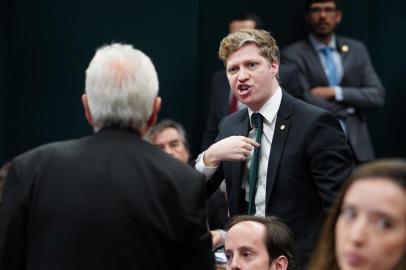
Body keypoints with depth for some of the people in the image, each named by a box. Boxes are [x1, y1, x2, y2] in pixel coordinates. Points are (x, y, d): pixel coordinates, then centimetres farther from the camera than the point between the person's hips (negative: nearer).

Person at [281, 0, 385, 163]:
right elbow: (305, 103, -12)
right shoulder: (292, 55, -2)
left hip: (357, 148, 4)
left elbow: (377, 95, 3)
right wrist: (349, 107, -2)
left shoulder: (356, 49, 12)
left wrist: (335, 92, -8)